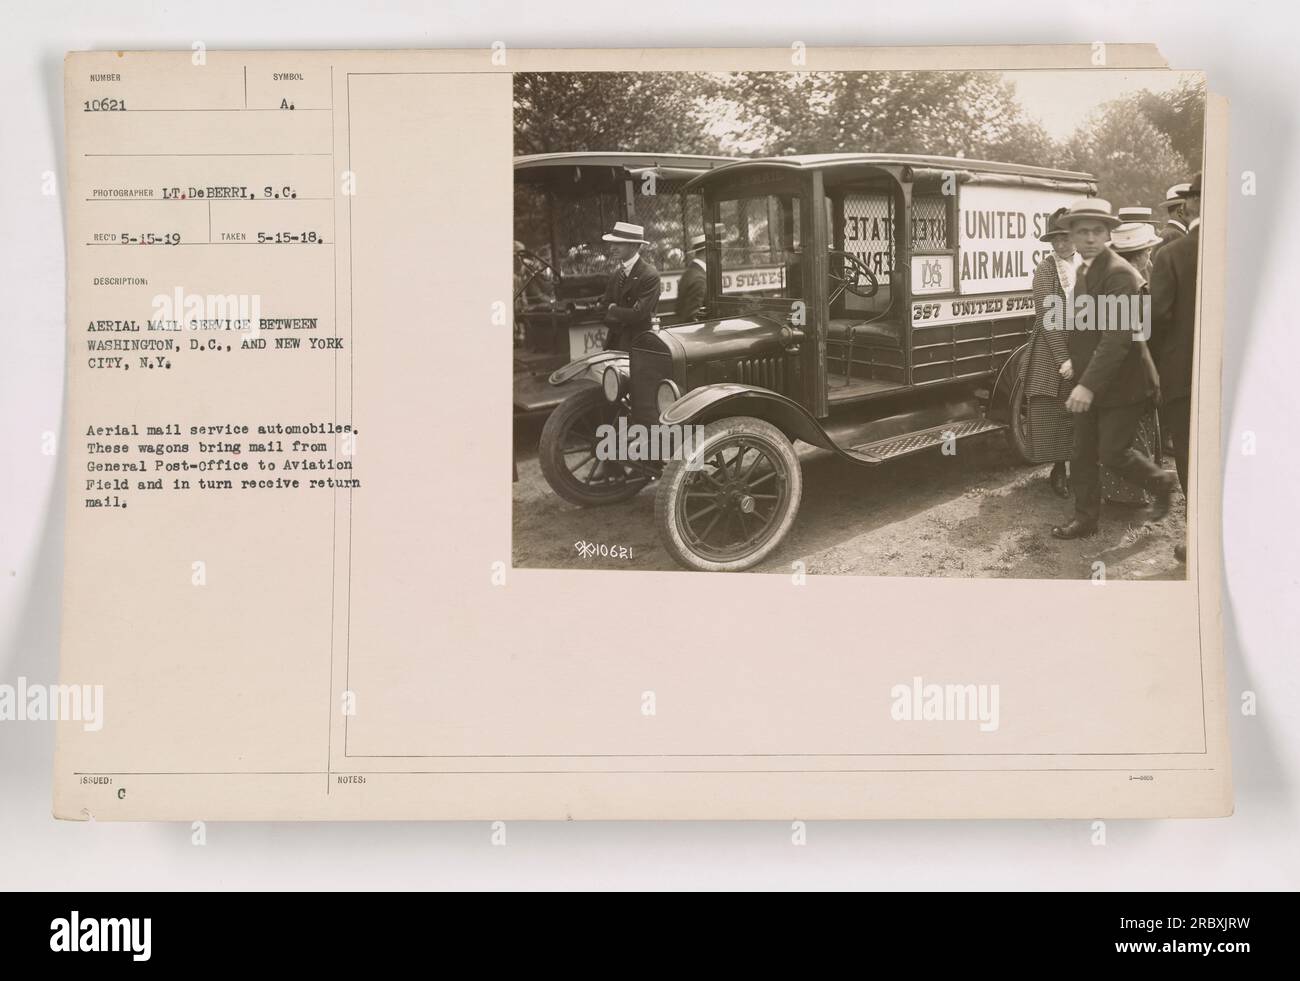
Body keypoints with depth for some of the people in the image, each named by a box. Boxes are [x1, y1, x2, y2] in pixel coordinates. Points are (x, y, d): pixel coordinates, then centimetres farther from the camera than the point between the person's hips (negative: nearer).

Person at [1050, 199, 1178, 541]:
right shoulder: (1084, 270, 11)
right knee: (1083, 453, 10)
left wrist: (1089, 385, -30)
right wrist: (1074, 362, 10)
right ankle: (1085, 517, 21)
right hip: (1088, 382, 8)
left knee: (1113, 452, -3)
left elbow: (1117, 337, -26)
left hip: (1120, 384, -8)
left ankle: (1161, 483, 22)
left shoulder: (1119, 274, -19)